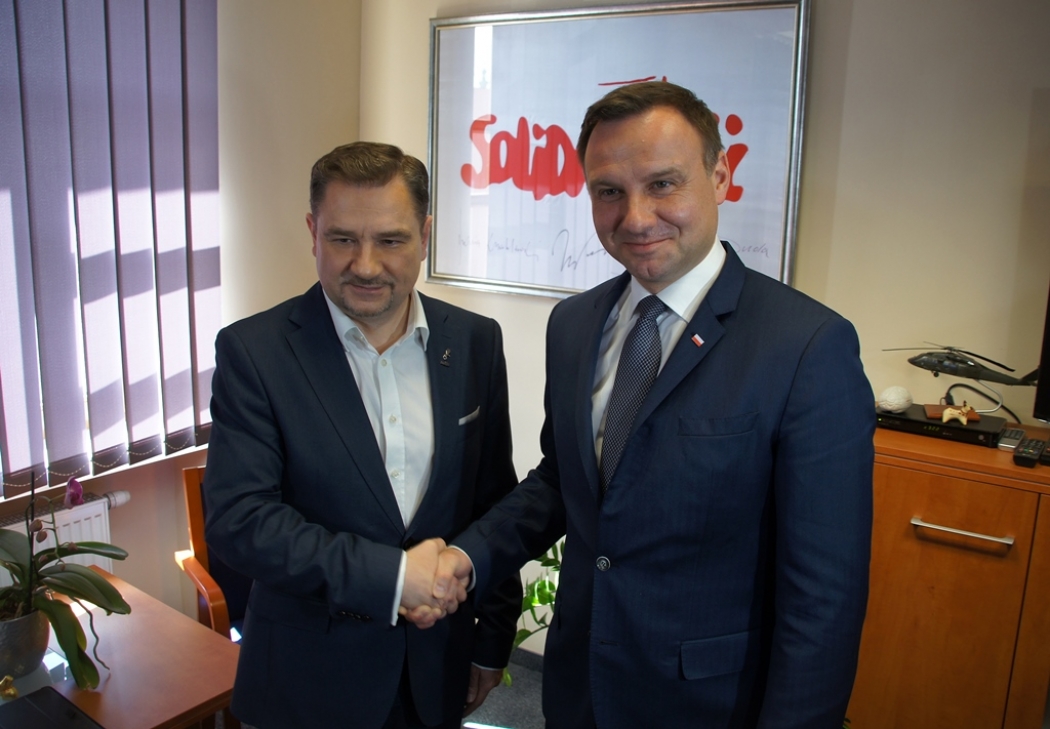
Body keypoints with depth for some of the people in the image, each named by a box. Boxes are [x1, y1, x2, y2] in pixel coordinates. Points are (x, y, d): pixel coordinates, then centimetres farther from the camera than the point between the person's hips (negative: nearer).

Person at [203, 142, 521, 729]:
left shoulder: (475, 342, -4)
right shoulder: (253, 350, -12)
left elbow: (496, 501, 2)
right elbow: (237, 518, -17)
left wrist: (493, 639, 6)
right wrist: (389, 575, -21)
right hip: (309, 680, -2)